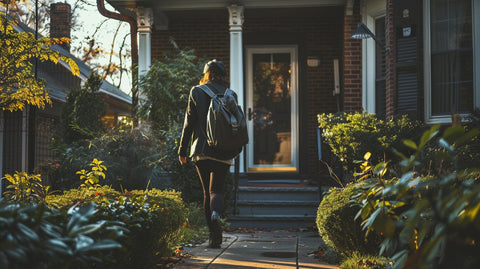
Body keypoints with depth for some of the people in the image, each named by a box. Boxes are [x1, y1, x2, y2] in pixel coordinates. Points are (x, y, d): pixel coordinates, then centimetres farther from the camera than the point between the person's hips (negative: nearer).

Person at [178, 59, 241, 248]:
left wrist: (182, 150, 5)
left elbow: (189, 122, 0)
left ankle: (215, 236, 9)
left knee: (207, 192, 10)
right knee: (217, 189, 6)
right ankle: (216, 213, -29)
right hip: (224, 152, 1)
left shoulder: (196, 92, 1)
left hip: (202, 149, -1)